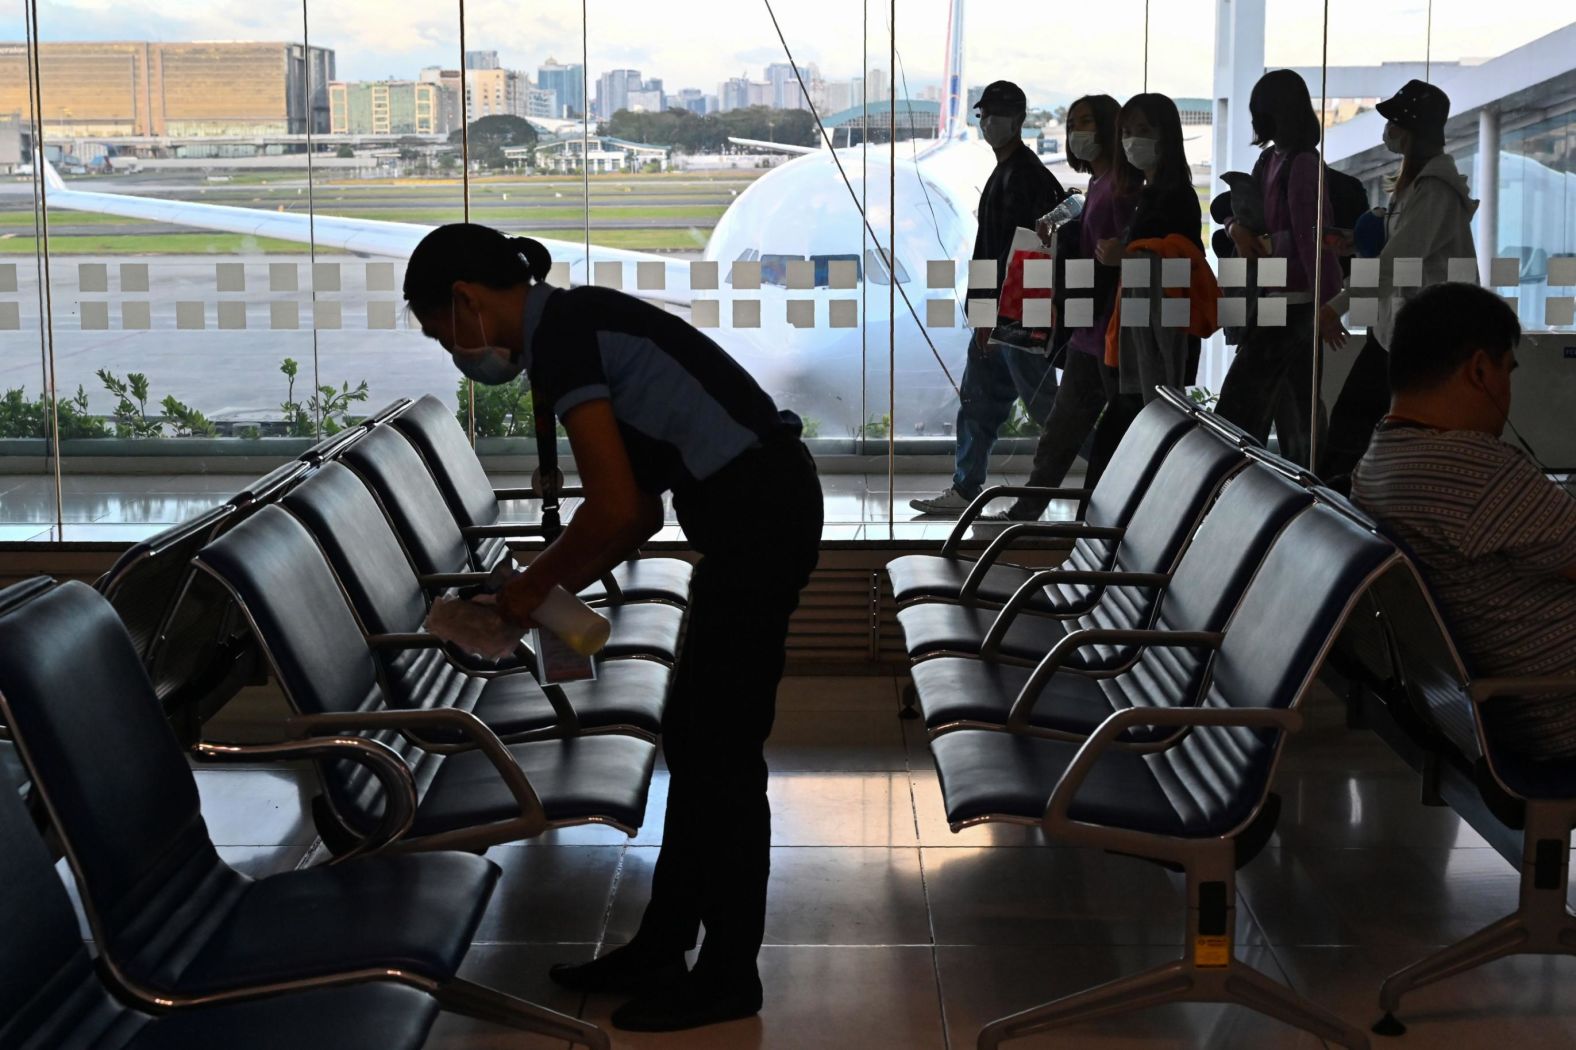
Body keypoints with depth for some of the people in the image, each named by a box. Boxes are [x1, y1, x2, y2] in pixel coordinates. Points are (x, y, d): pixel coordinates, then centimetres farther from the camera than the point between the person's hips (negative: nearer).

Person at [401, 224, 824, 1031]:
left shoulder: (559, 335, -13)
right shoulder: (579, 326, 17)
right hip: (761, 508, 10)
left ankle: (729, 974, 12)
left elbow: (614, 510, -18)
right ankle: (662, 948, 26)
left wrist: (535, 583, -3)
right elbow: (641, 510, 20)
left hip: (755, 515, -10)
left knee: (721, 750, 0)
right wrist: (559, 589, 16)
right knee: (692, 741, 15)